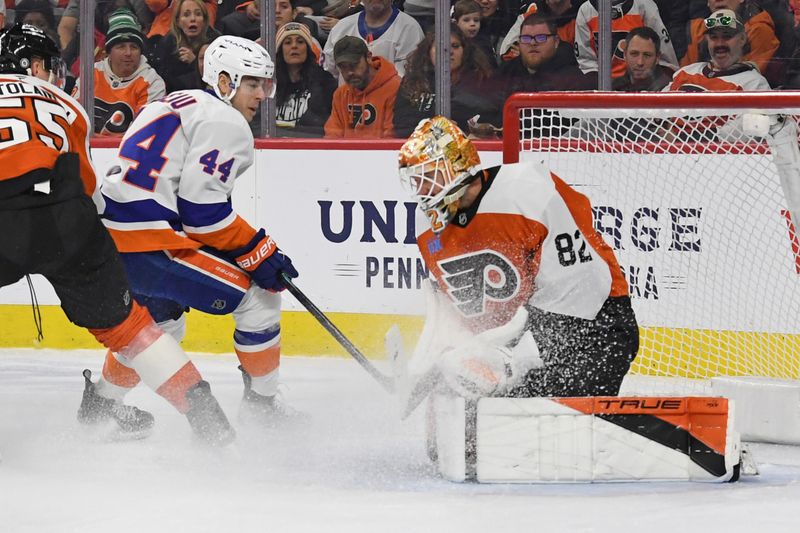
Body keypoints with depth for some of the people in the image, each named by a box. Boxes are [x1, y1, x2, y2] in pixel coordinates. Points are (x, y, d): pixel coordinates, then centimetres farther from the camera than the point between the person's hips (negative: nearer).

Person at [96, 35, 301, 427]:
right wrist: (259, 253, -8)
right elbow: (202, 209, -16)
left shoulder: (177, 104, 23)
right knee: (258, 293, -2)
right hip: (150, 243, -10)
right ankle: (261, 404, 7)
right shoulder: (225, 122, -8)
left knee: (164, 319, 34)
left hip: (109, 238, 10)